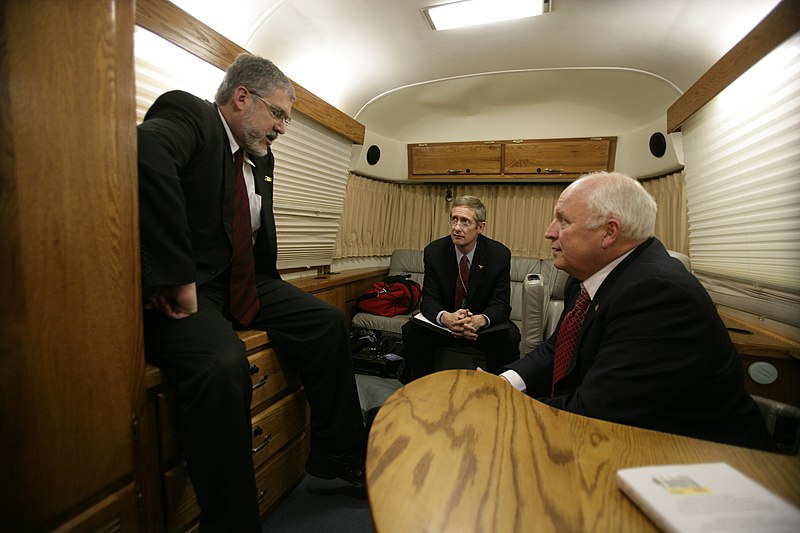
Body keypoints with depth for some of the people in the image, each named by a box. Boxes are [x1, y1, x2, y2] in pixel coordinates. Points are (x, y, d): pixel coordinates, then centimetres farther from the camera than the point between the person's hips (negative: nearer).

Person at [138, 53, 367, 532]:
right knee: (223, 364, -34)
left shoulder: (262, 159, 15)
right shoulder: (188, 115, -9)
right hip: (182, 289, -8)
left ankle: (339, 456, 12)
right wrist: (175, 277, -34)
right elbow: (147, 151, -33)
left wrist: (269, 289, 6)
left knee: (327, 323, 0)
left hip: (242, 282, 8)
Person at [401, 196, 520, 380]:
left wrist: (480, 320, -38)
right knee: (410, 330, -24)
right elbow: (429, 299, -13)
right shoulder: (434, 251, -10)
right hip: (443, 323, 1)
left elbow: (501, 304, -14)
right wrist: (446, 317, -38)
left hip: (483, 325, 0)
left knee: (510, 336, -29)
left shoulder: (500, 254, -12)